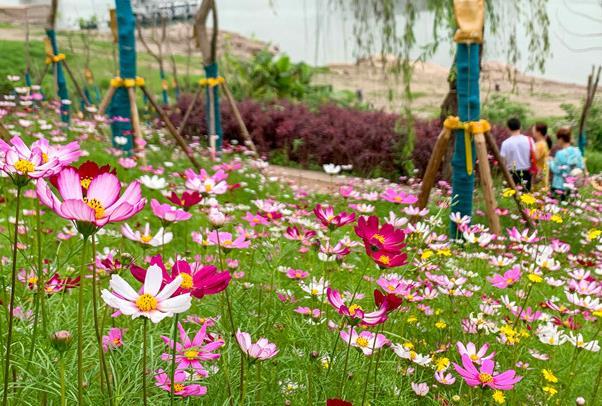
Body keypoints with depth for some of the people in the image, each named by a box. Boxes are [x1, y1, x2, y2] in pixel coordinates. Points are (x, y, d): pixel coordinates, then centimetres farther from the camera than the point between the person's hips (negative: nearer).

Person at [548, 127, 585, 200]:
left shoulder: (560, 154, -18)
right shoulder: (577, 151, 1)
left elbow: (556, 170, -14)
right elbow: (582, 167, 6)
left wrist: (550, 161, 1)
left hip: (560, 186, -6)